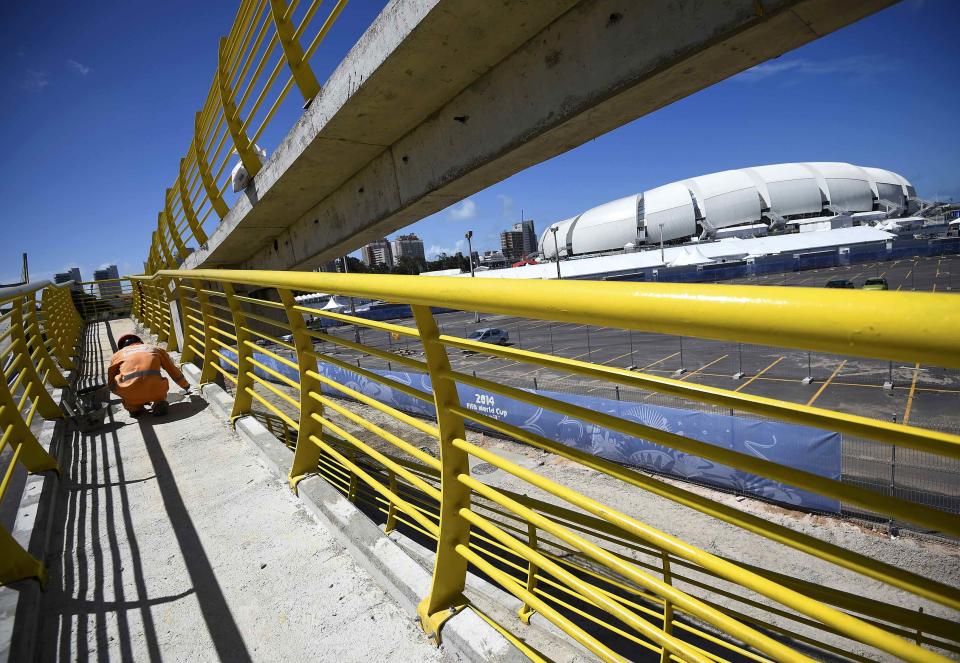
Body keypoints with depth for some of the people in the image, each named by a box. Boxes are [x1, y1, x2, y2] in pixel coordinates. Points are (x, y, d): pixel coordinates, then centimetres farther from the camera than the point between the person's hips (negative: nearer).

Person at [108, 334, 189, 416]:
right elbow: (173, 370, 36)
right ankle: (159, 403, 8)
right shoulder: (156, 349, 27)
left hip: (130, 393, 0)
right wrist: (185, 385, 53)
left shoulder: (117, 354, 26)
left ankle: (134, 408, 19)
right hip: (154, 389, 0)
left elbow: (111, 383, 33)